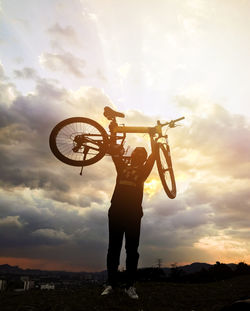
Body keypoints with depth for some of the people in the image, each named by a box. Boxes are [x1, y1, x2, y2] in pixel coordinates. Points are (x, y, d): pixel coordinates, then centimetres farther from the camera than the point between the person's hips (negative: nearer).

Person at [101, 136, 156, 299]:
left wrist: (152, 137, 12)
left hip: (133, 213, -1)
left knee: (132, 250, 0)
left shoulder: (143, 171, 17)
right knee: (114, 248, 3)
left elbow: (153, 156, 8)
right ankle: (111, 283, 10)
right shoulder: (122, 167, 19)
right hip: (116, 210, 1)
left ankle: (130, 286, 8)